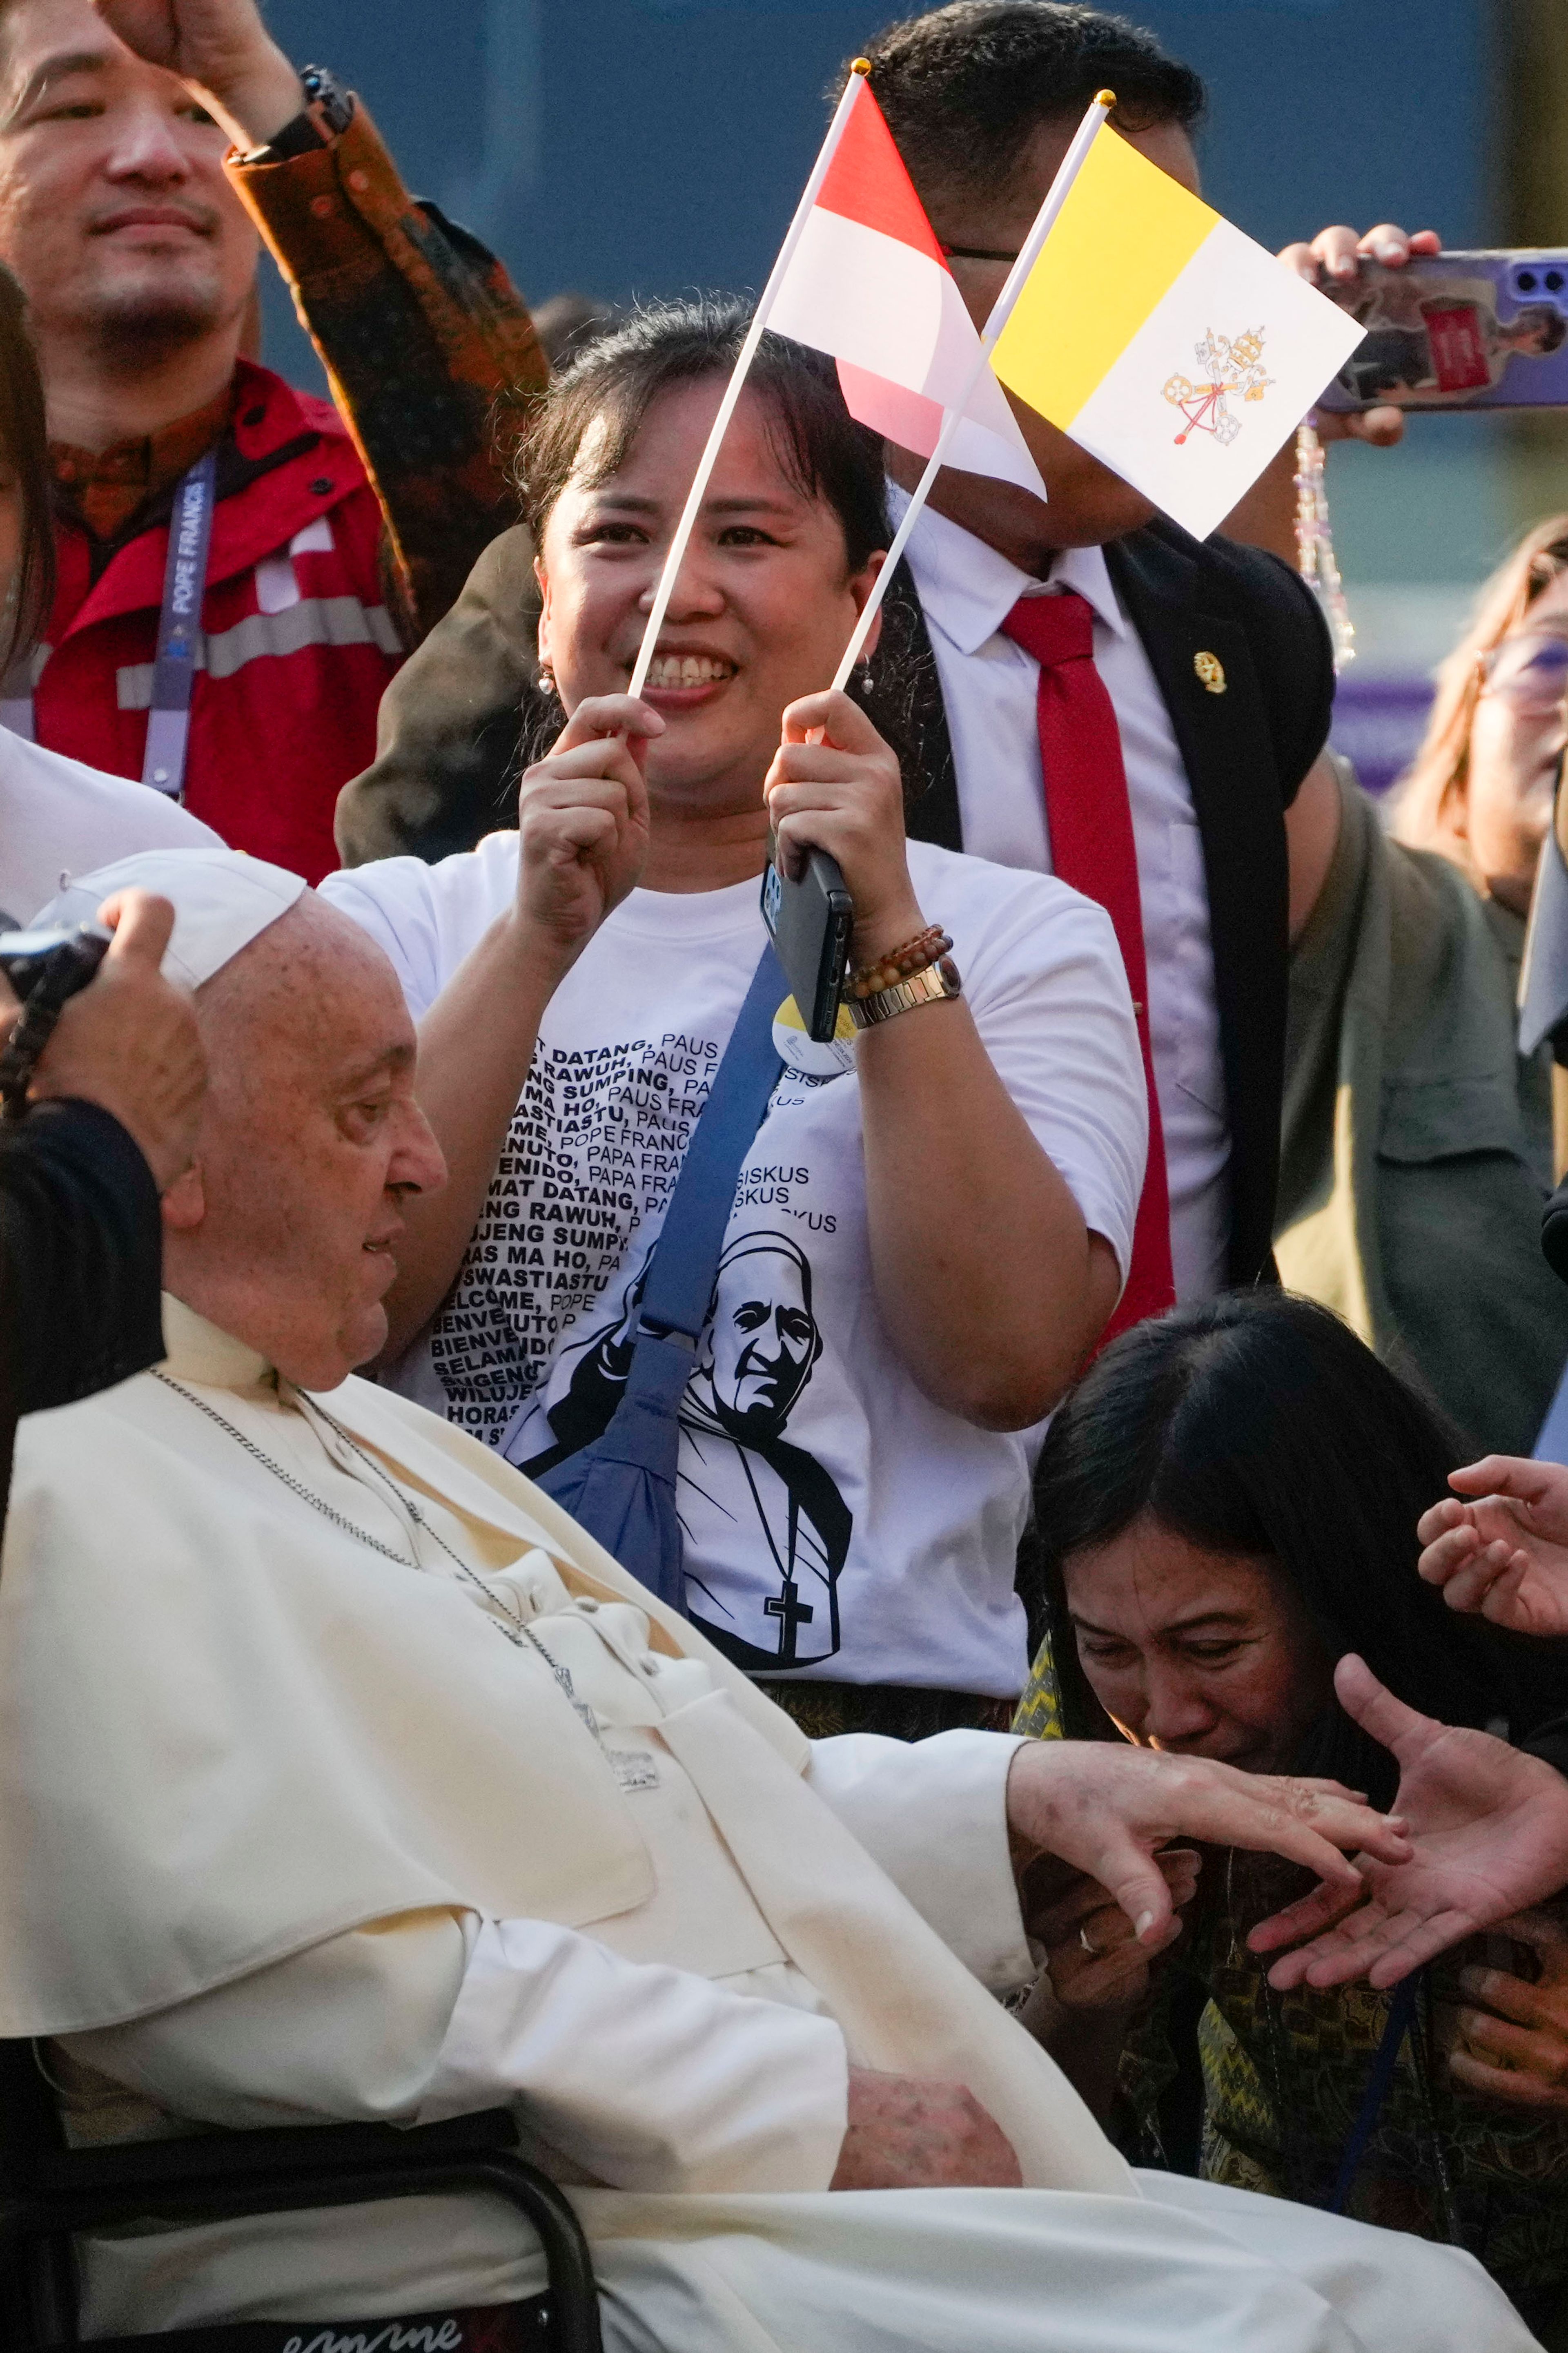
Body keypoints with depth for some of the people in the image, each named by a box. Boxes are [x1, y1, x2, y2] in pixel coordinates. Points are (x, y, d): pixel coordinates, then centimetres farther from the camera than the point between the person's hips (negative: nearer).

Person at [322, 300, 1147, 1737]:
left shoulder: (1021, 941, 12)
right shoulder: (395, 926, 16)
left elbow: (1010, 1360, -4)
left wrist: (888, 941, -8)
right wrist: (538, 944, -8)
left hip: (874, 1712, -2)